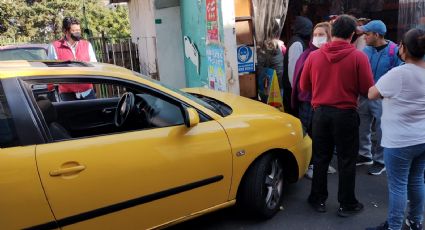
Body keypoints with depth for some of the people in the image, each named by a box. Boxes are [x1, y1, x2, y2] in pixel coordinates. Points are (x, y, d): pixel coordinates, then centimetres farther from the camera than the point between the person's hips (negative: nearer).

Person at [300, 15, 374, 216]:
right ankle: (347, 204, 21)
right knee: (346, 160, 10)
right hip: (346, 114, -2)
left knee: (321, 158, 15)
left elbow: (304, 86, 5)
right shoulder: (358, 57, -10)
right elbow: (367, 89, -8)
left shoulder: (314, 56, -3)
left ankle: (318, 200, 26)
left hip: (321, 112, 3)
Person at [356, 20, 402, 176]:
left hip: (382, 98, -5)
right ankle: (365, 155, 34)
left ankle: (380, 161, 24)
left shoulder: (394, 51, -12)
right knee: (362, 128, 15)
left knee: (381, 132, 7)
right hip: (364, 96, 5)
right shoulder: (366, 50, 1)